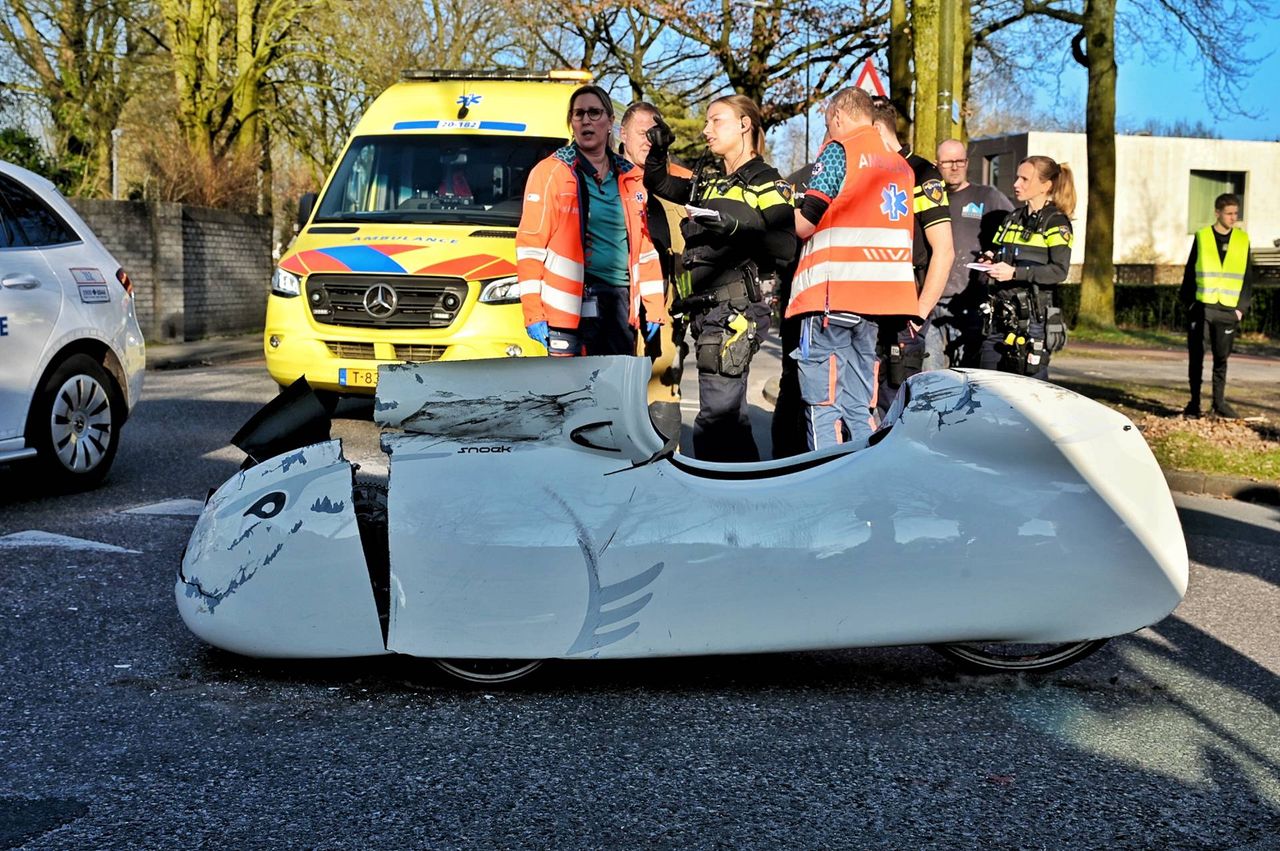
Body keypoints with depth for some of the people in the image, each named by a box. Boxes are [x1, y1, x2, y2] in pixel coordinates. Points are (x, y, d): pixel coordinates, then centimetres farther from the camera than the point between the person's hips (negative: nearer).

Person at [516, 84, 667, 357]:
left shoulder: (632, 178, 14)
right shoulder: (550, 172, 0)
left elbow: (646, 246, 17)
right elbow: (530, 244, -5)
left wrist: (654, 307, 11)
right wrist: (534, 313, -12)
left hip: (621, 302, 5)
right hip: (572, 302, -5)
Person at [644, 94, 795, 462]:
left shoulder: (766, 183, -3)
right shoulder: (710, 183, 20)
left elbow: (783, 251, -14)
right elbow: (659, 184, 30)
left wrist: (736, 226, -25)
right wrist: (658, 152, 11)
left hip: (734, 309, -8)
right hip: (707, 308, 8)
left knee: (715, 418, -13)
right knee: (729, 415, 13)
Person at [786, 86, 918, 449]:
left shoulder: (839, 150, -3)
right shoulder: (901, 164, 19)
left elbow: (804, 224, -7)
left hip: (833, 293, -7)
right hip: (881, 296, 7)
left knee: (822, 404, -4)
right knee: (859, 406, 11)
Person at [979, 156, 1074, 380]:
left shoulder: (1055, 222, -3)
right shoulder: (1012, 219, 19)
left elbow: (1059, 271, -15)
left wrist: (1015, 272, -24)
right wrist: (992, 264, 4)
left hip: (1033, 317, -7)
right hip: (1002, 314, 7)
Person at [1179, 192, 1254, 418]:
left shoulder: (1242, 240, 7)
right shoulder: (1202, 237, 2)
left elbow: (1247, 276, 8)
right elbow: (1190, 272, 5)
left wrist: (1241, 306, 0)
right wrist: (1188, 302, -1)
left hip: (1228, 309, 1)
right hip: (1201, 307, -1)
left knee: (1221, 357, 5)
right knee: (1196, 356, 2)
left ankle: (1219, 402, 14)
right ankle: (1194, 403, 9)